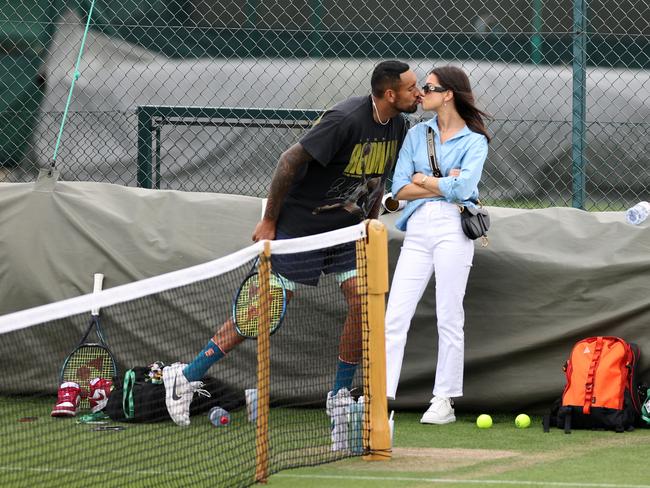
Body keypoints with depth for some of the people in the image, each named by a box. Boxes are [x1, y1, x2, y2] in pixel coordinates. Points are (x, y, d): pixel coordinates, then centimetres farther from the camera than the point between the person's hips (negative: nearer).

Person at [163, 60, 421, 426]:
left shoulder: (397, 126, 0)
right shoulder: (345, 120, -25)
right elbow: (291, 160, -21)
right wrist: (269, 221, -16)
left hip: (347, 229, 7)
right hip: (300, 225, -7)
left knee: (363, 301, -9)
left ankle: (340, 394, 6)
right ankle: (187, 377, 5)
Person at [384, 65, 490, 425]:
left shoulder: (474, 141, 2)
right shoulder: (417, 134, 14)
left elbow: (463, 188, -13)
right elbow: (400, 189, 5)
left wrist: (423, 180, -1)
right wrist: (443, 185, -6)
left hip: (452, 229, -4)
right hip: (417, 229, 4)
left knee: (449, 317, -2)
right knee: (395, 315, -5)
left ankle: (445, 401, 4)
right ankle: (381, 396, -8)